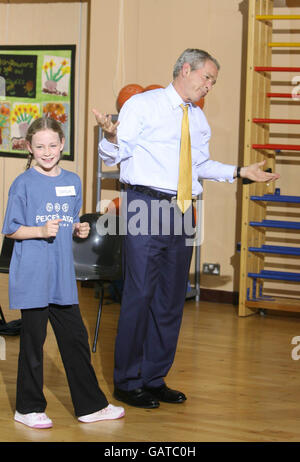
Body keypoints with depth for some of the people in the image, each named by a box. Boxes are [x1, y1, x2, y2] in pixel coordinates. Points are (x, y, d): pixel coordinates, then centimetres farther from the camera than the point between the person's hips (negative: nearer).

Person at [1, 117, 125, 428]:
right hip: (32, 276, -5)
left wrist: (79, 230, -2)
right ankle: (29, 408, 17)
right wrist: (41, 231, -20)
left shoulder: (73, 181, 9)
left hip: (62, 276, 5)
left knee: (76, 338, 10)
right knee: (33, 341, 3)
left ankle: (91, 405, 19)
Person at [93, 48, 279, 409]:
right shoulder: (142, 105, -2)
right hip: (146, 206, -7)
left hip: (181, 213, 7)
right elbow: (113, 156, -6)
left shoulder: (199, 119, 18)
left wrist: (238, 172, 19)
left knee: (172, 297, 10)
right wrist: (111, 136, -28)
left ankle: (155, 379, 22)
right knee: (139, 294, -7)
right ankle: (127, 383, 4)